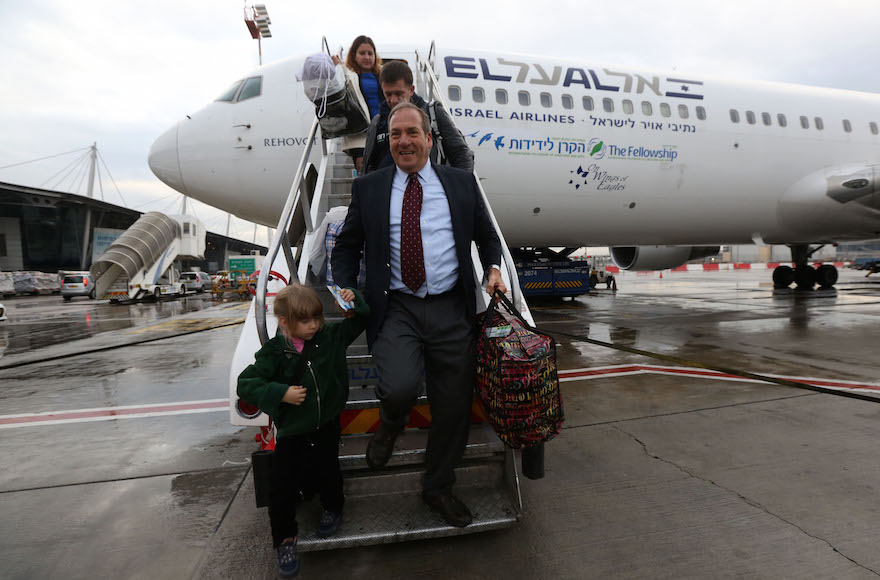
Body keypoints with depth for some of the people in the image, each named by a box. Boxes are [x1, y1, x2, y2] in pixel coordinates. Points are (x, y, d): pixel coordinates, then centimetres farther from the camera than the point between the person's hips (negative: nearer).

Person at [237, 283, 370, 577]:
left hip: (326, 427, 2)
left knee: (328, 474, 13)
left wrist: (354, 302, -14)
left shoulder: (331, 336, -6)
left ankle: (332, 508, 46)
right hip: (291, 433, -1)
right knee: (283, 488, 5)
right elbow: (245, 384, -17)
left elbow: (358, 321, 6)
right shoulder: (274, 352, -13)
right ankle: (285, 537, 31)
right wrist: (280, 393, -28)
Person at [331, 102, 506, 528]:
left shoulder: (461, 182, 11)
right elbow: (347, 246, 13)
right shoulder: (368, 187, 9)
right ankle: (391, 424, 16)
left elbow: (486, 235, 21)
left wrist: (494, 268, 2)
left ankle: (437, 488, 35)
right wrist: (346, 291, -3)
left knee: (454, 407, 7)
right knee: (400, 387, -25)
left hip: (451, 310, 2)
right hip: (396, 309, -1)